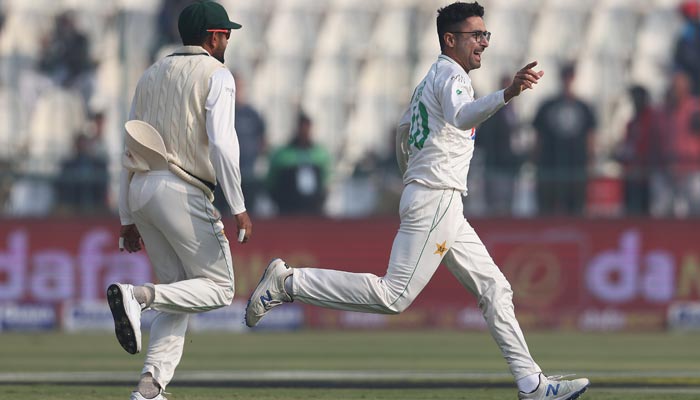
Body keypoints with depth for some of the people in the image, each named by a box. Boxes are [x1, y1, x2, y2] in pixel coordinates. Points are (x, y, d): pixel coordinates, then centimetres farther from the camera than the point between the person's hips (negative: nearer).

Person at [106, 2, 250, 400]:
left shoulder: (152, 75, 20)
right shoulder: (216, 75, -2)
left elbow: (131, 151, 18)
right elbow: (221, 143, -15)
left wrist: (129, 219, 20)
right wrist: (239, 208, -15)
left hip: (140, 189, 7)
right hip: (181, 191, -7)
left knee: (180, 296, 12)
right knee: (218, 288, 1)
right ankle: (137, 296, -23)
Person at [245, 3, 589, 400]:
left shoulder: (430, 78, 21)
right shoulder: (452, 75, -10)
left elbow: (403, 133, 33)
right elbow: (461, 117, -34)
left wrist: (412, 175, 46)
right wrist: (506, 94, -51)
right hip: (436, 200, -11)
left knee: (494, 289, 8)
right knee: (395, 295, -16)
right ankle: (289, 283, -10)